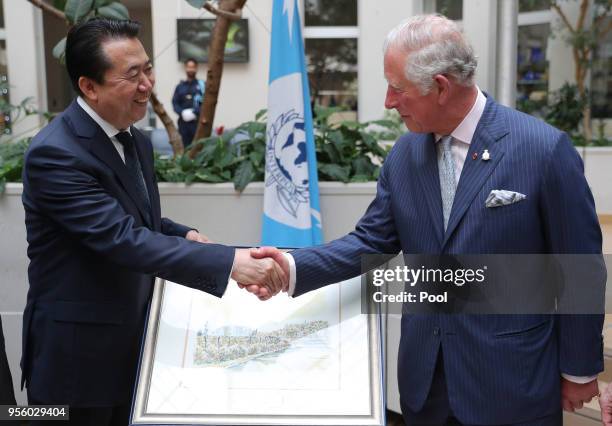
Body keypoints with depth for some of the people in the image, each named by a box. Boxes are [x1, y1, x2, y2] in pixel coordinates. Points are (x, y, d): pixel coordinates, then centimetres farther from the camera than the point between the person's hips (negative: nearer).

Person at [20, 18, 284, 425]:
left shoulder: (135, 140, 5)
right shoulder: (55, 153, -23)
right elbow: (123, 239, -32)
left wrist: (182, 235, -2)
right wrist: (230, 261, -38)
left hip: (134, 341, 8)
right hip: (78, 353, -7)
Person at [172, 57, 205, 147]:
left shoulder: (202, 85, 5)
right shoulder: (180, 86, 15)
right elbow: (175, 102, 8)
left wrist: (195, 112, -17)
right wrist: (182, 112, -11)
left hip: (198, 122, -3)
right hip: (183, 122, 3)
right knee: (185, 147, 6)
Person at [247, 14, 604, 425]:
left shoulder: (544, 149, -16)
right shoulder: (403, 155, -1)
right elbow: (372, 240, 3)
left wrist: (580, 369, -2)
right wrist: (295, 268, -12)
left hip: (512, 382, -4)